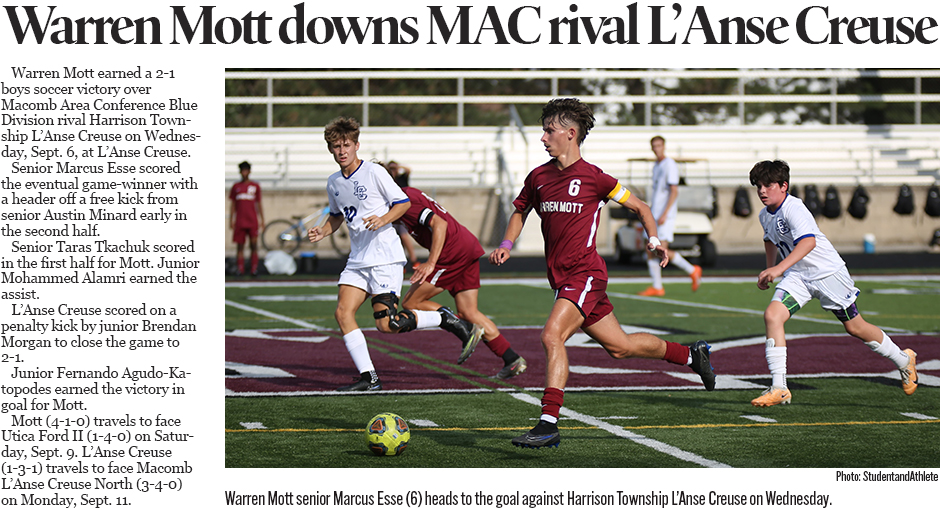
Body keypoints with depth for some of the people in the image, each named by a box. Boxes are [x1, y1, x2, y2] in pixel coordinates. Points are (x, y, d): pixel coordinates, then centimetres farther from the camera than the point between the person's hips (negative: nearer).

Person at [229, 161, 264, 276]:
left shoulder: (255, 186, 9)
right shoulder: (236, 186, 10)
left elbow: (259, 205, 12)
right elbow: (233, 205, 13)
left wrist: (262, 220, 7)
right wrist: (231, 220, 6)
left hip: (252, 221, -1)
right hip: (240, 221, 1)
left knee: (253, 245, -4)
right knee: (240, 245, -1)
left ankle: (254, 268, -2)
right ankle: (240, 268, 1)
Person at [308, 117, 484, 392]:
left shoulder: (374, 172, -9)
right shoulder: (333, 183, 10)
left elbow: (403, 202, -3)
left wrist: (383, 220, -19)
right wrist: (323, 231, 7)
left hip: (385, 257, -7)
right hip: (358, 260, 7)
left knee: (386, 323, -15)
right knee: (343, 312, -8)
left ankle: (446, 320, 4)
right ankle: (368, 378, -3)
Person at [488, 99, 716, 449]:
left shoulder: (592, 177, -7)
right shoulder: (538, 177, 8)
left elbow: (639, 207, 4)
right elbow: (520, 211, 25)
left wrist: (654, 240, -9)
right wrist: (507, 244, 8)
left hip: (585, 273, -7)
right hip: (561, 276, 7)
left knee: (552, 335, -24)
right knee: (619, 346, 13)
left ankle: (548, 424, -24)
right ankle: (692, 355, 34)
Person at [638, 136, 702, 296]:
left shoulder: (670, 165, -10)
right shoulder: (656, 166, 17)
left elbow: (674, 192, -16)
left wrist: (665, 214, -22)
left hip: (666, 216, -9)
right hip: (654, 215, 9)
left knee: (662, 251, -15)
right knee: (650, 251, 2)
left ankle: (692, 270, 2)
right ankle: (657, 287, 6)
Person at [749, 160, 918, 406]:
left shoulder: (793, 208, -26)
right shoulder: (765, 215, 1)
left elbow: (808, 242, -44)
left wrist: (779, 268, -55)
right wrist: (769, 270, 26)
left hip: (828, 272, -7)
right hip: (797, 277, 7)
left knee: (854, 328, 6)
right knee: (772, 316, -17)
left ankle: (904, 359, 33)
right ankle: (779, 389, -18)